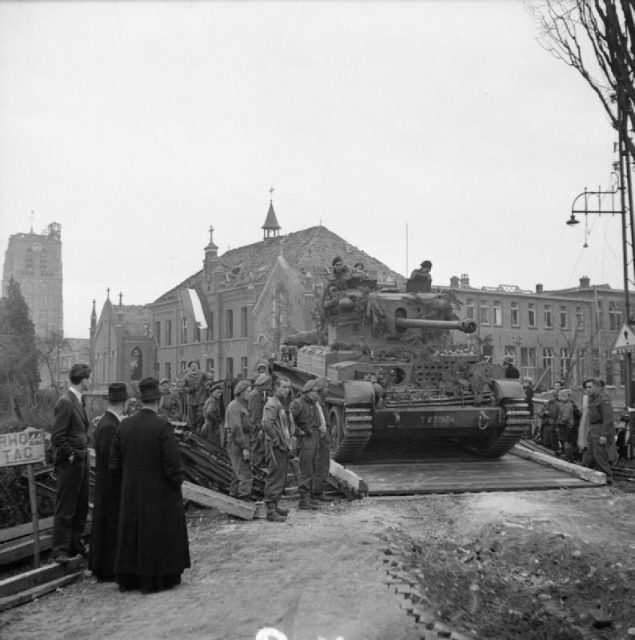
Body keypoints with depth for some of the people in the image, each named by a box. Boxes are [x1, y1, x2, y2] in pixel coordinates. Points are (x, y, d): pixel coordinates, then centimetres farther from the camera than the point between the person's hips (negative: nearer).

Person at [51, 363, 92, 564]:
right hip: (69, 463, -9)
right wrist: (70, 455, -14)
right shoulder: (65, 402, -17)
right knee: (65, 508, 0)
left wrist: (83, 451, 11)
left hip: (81, 460, 9)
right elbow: (57, 436, -20)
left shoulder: (78, 400, 11)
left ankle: (76, 544, 26)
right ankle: (60, 550, 9)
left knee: (81, 506, 15)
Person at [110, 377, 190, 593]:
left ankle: (127, 579, 25)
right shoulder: (163, 426, -19)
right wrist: (177, 480, -3)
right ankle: (153, 580, 15)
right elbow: (172, 462, -19)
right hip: (158, 493, -5)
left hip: (131, 494, 5)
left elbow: (114, 463, 3)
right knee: (156, 534, 8)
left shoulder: (124, 425, -3)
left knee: (131, 532, 16)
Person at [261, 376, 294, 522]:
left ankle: (275, 506, 27)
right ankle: (271, 511, -4)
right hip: (276, 448, -10)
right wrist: (277, 441, -21)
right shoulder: (272, 404, -14)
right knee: (274, 479, -7)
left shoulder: (282, 404, 18)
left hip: (283, 448, 10)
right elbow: (267, 424, -28)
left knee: (281, 479, 17)